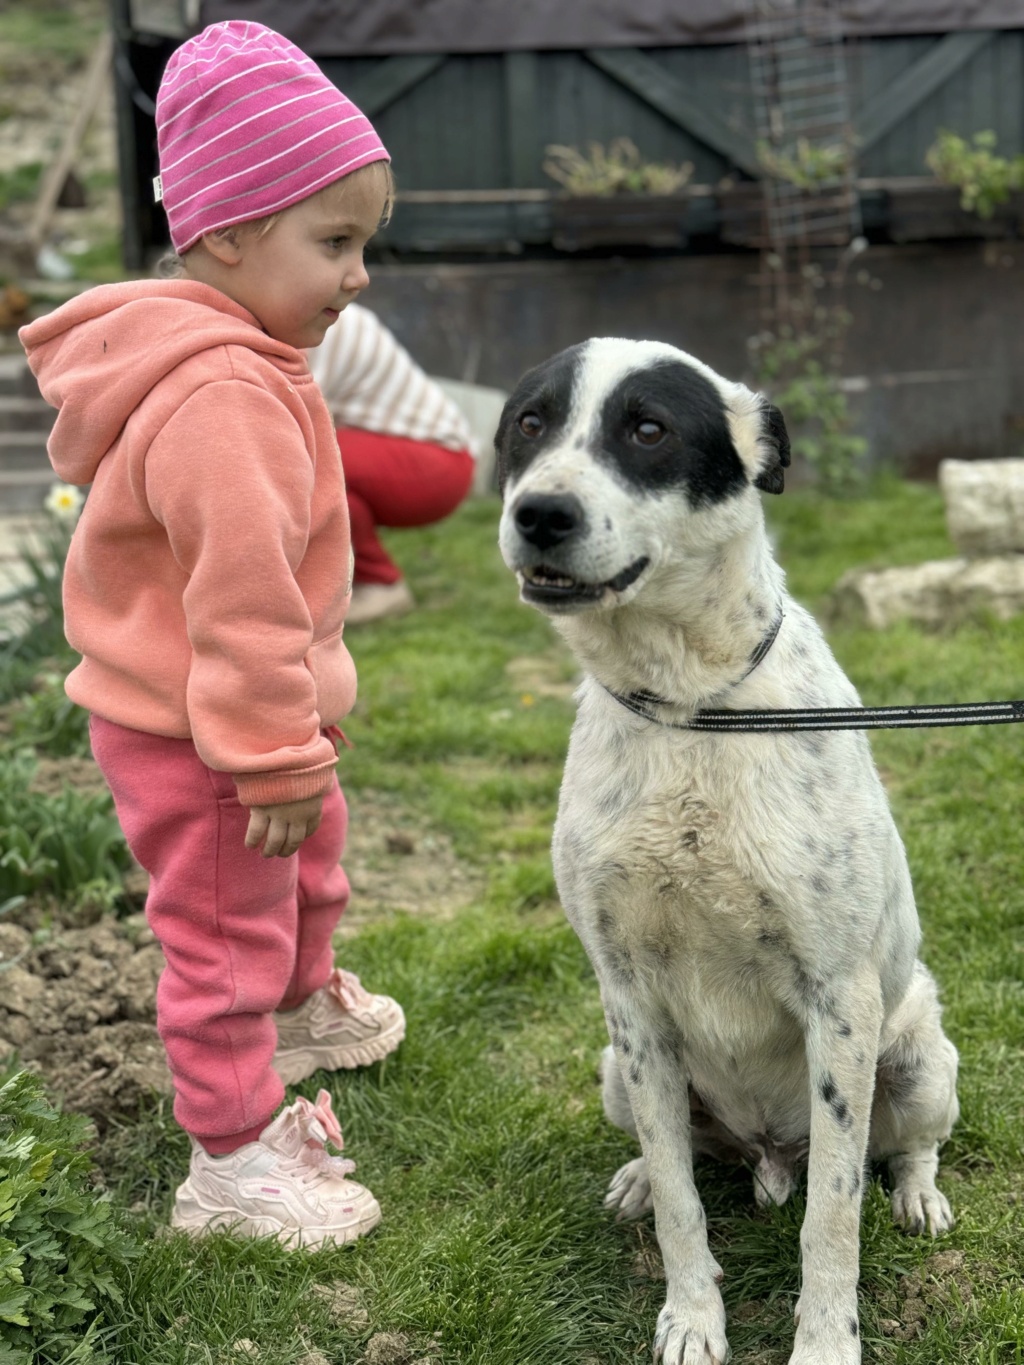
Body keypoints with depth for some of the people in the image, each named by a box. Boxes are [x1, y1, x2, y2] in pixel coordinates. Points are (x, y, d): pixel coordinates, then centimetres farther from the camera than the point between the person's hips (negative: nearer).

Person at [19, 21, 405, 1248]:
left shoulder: (235, 359, 5)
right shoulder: (220, 397, -31)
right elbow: (243, 591, -31)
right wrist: (276, 756, -26)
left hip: (236, 714, 11)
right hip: (193, 741, -11)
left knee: (310, 861, 31)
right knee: (227, 937, 3)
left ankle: (303, 1010, 56)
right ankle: (230, 1160, 18)